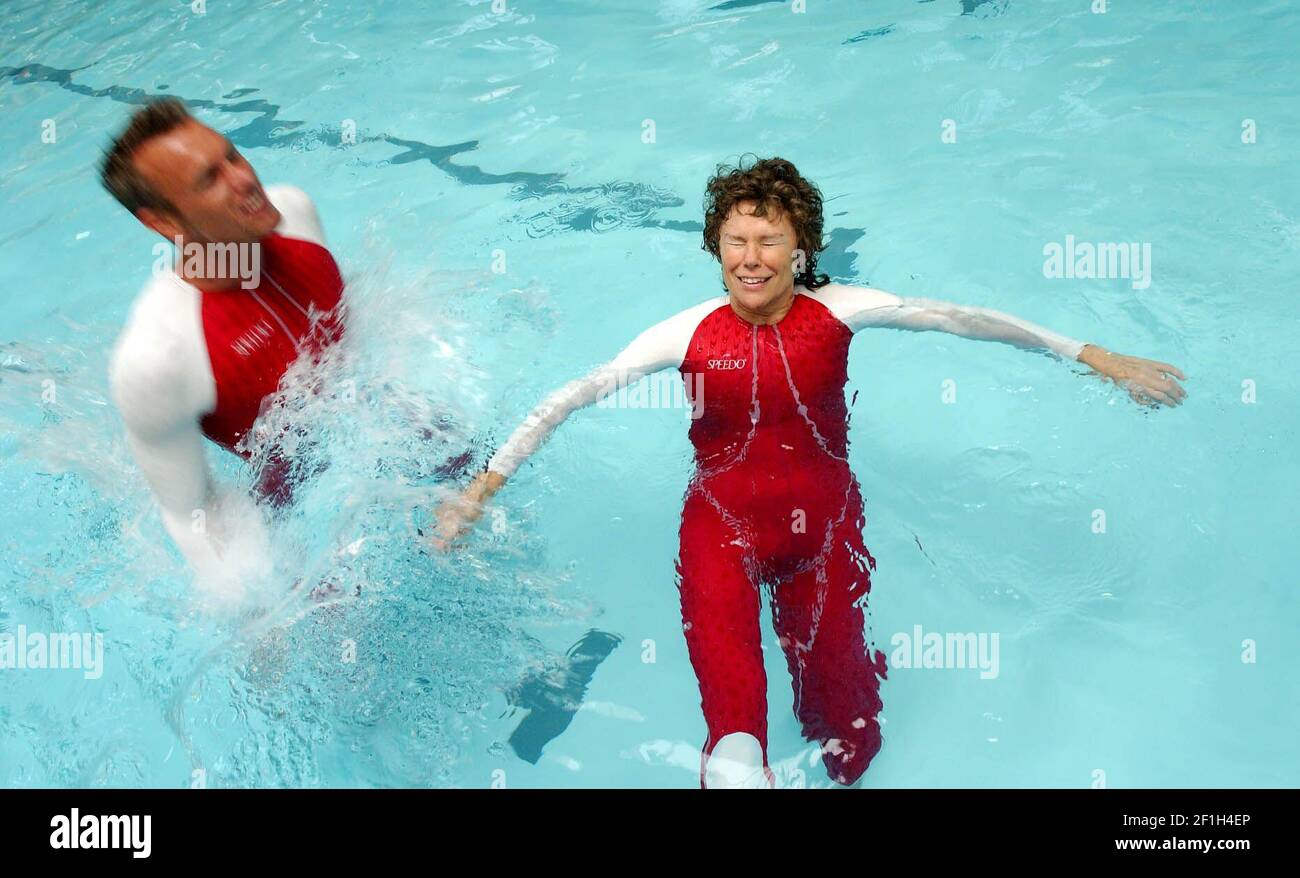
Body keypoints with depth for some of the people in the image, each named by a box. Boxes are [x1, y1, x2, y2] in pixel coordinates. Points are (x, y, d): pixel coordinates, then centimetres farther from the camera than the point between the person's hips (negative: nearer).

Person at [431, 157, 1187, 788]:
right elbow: (573, 397, -4)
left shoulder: (836, 311, -1)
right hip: (724, 519, -1)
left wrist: (1096, 358, 3)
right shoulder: (691, 334, -4)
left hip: (824, 516, 2)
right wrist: (485, 485, -7)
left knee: (849, 749, -6)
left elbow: (961, 319, 0)